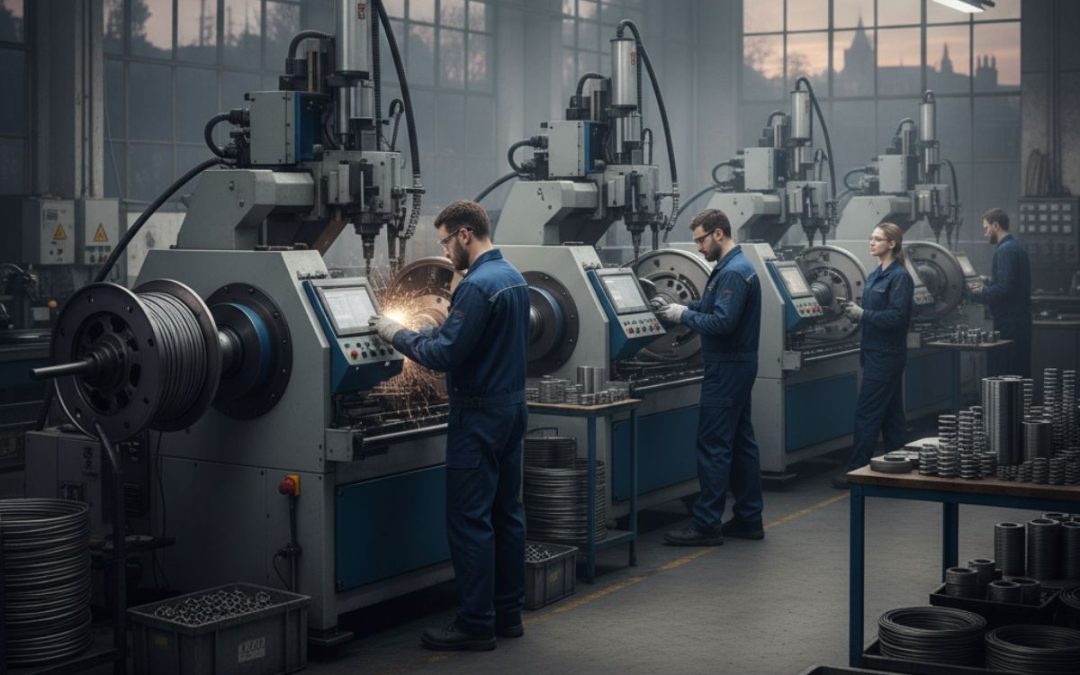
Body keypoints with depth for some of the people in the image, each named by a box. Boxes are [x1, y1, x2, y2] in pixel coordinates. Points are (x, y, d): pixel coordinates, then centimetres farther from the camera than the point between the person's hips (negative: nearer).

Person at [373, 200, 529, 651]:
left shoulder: (478, 285, -20)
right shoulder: (513, 277, 11)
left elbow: (445, 355, -22)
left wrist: (398, 335, -9)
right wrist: (437, 328, 13)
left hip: (480, 414, -10)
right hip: (512, 404, 10)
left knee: (470, 519, -4)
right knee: (506, 511, 13)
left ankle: (476, 624, 0)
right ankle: (508, 613, 20)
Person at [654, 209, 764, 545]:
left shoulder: (733, 272, -18)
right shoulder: (734, 267, 14)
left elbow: (722, 322, -25)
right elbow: (709, 308, 17)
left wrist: (683, 316, -15)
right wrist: (676, 309, 4)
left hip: (727, 370, -11)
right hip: (737, 366, 11)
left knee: (712, 445, -7)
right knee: (741, 442, 13)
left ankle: (706, 525, -3)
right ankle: (748, 518, 19)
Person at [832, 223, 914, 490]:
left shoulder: (900, 277, -13)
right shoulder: (875, 275, 13)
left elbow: (896, 316, -21)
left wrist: (863, 314, -19)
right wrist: (855, 312, 1)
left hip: (886, 355, -9)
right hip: (875, 352, 9)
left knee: (866, 413, -7)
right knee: (890, 413, 13)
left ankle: (856, 471, -2)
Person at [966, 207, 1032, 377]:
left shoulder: (1005, 250, -14)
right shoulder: (1016, 247, 18)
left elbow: (1004, 288, -22)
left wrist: (974, 295, -12)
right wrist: (985, 288, 17)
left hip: (1008, 324, -10)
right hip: (1020, 320, 10)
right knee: (1019, 374, 13)